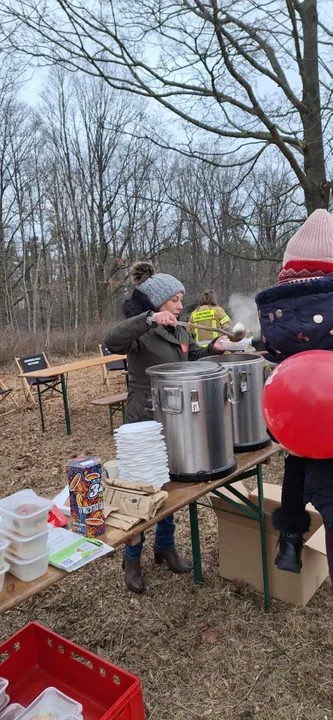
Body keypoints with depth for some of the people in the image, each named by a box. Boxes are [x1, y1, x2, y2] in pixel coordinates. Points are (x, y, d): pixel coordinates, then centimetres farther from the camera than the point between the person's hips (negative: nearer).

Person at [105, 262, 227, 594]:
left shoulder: (180, 332, 8)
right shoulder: (141, 334, -16)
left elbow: (195, 358, 23)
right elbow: (112, 341, -36)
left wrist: (214, 348, 4)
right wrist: (149, 319, -43)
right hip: (145, 424, -7)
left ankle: (165, 546, 38)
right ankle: (131, 558, 25)